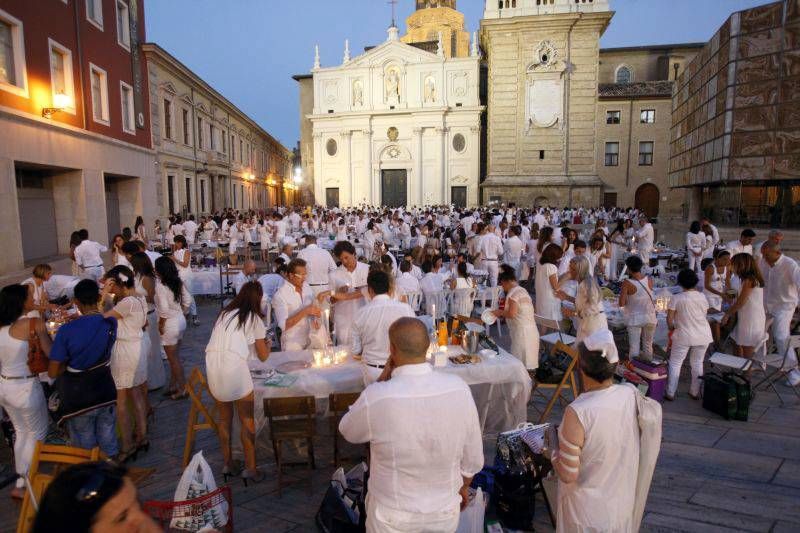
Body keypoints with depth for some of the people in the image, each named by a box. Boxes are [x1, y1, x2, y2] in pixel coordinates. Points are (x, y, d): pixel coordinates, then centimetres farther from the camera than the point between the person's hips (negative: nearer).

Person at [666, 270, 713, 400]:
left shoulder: (676, 298, -13)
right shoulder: (702, 297, -1)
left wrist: (672, 329, 8)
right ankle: (695, 392, 26)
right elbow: (704, 316, 6)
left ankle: (670, 393, 9)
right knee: (697, 363, 18)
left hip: (683, 336, -4)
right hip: (703, 335, 4)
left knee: (675, 363, 8)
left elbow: (669, 319, -11)